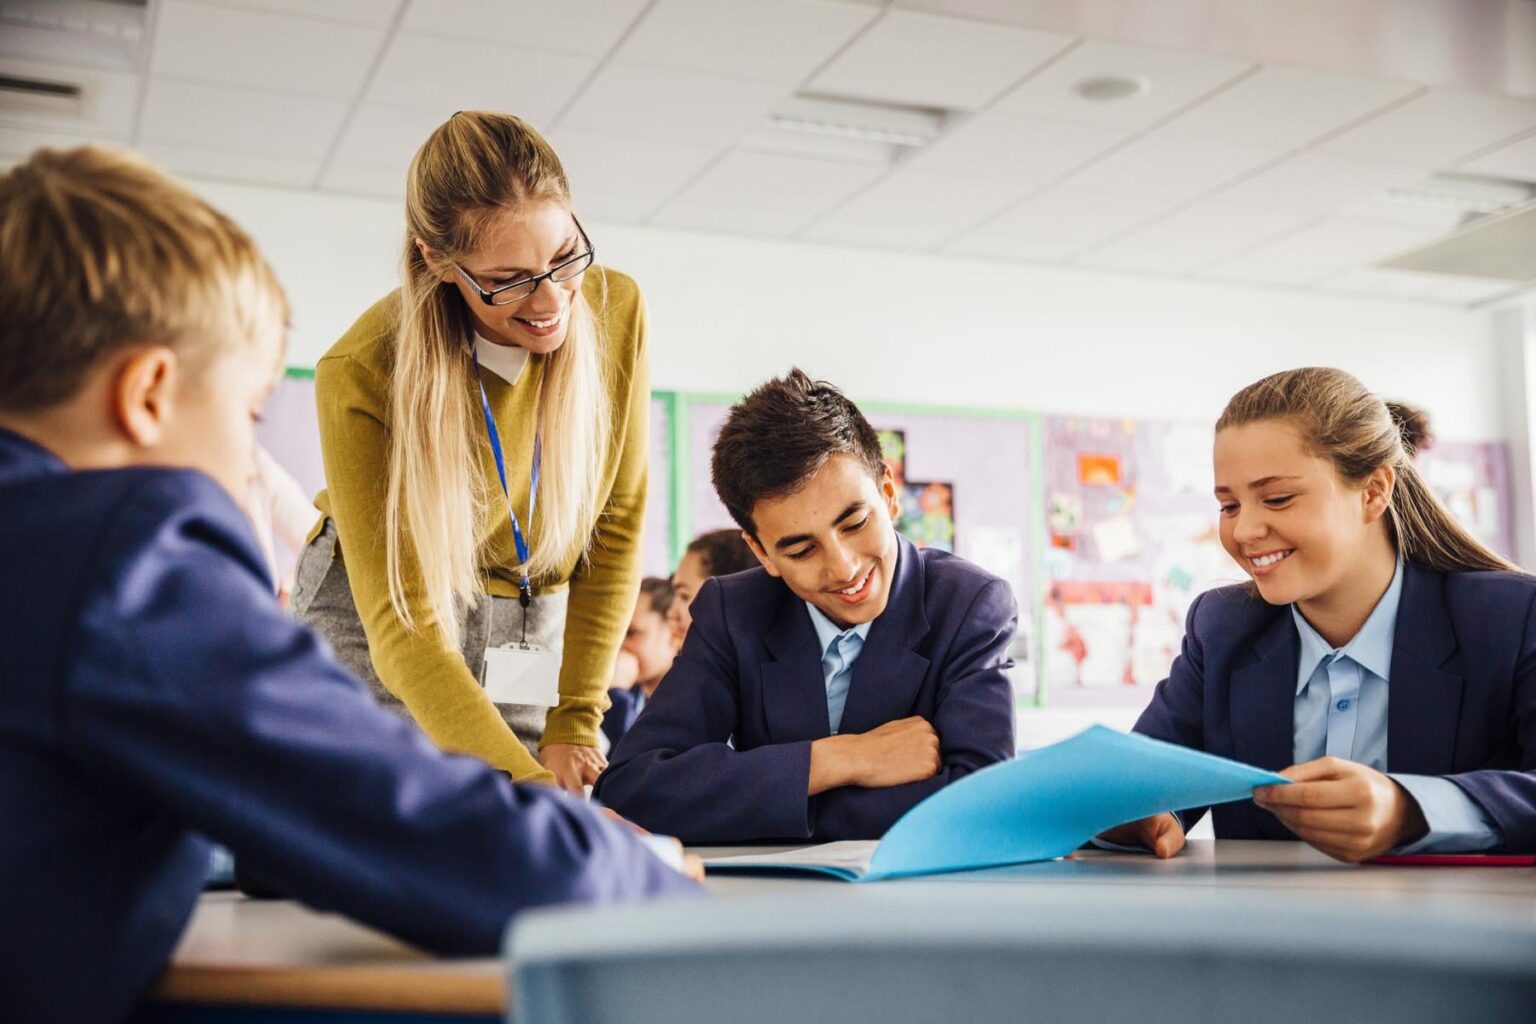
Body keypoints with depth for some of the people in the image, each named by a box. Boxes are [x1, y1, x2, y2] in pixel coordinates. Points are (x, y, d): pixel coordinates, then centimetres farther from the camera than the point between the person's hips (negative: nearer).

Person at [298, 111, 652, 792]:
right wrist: (536, 793, -38)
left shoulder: (615, 309, -14)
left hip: (535, 640, 3)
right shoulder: (362, 375, -25)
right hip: (373, 639, -3)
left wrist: (574, 721, -7)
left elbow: (619, 521, -4)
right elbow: (403, 627, -27)